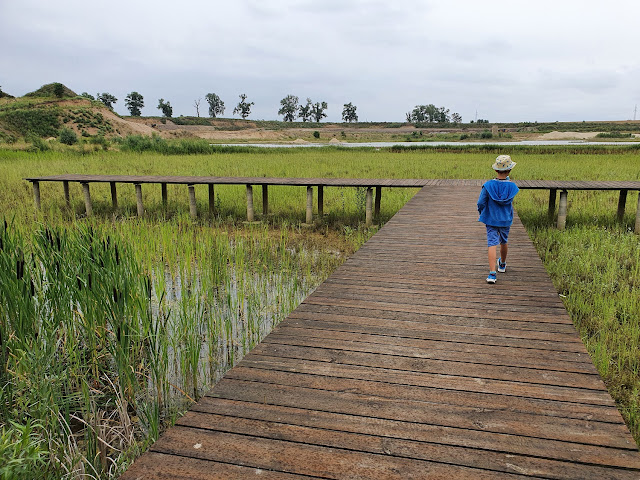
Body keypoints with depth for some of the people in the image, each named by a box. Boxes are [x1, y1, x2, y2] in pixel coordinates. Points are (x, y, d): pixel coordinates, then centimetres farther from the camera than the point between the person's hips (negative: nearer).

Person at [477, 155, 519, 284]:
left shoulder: (488, 185, -17)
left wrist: (481, 213, 10)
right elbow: (510, 201, 6)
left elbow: (481, 203, -11)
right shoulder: (512, 186, -11)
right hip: (506, 220, 2)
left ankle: (492, 273, -17)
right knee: (504, 242, 23)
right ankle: (502, 264, 47)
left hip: (491, 220, -2)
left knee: (492, 244, -5)